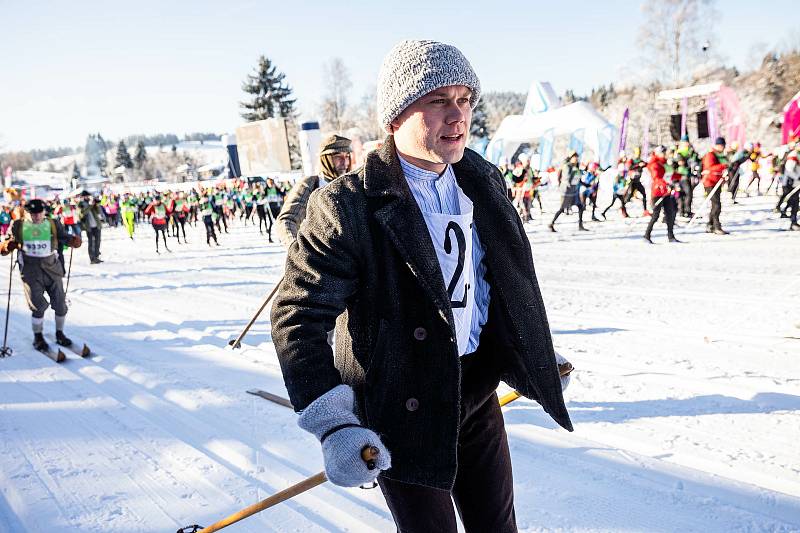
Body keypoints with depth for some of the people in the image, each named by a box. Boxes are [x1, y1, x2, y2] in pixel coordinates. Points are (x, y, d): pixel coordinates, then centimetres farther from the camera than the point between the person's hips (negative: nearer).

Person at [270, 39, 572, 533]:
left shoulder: (483, 181, 2)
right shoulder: (348, 205, -19)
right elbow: (299, 318, -18)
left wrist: (539, 356, 19)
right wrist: (334, 425, -26)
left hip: (479, 386, 6)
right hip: (402, 406, -5)